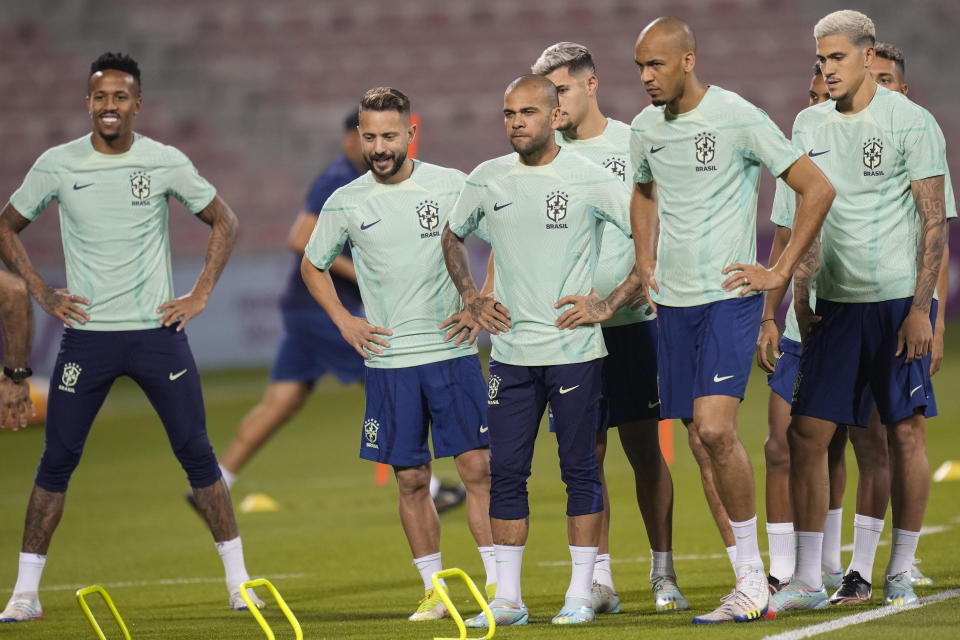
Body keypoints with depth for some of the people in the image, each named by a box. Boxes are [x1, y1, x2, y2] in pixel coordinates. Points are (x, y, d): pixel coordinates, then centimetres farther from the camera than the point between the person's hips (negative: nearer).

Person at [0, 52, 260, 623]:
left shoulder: (166, 163, -2)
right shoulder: (58, 165, -1)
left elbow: (225, 222, 9)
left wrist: (201, 295, 1)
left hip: (157, 332, 0)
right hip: (86, 334, 0)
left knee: (197, 453, 0)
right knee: (58, 458, 0)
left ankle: (238, 580, 8)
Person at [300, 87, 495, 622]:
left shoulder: (452, 186, -1)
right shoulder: (344, 204, 2)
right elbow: (313, 265, 18)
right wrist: (345, 322, 7)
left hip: (454, 352, -1)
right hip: (389, 361, 1)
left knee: (478, 467, -6)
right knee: (412, 479, 4)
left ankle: (498, 582, -2)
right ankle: (435, 591, 13)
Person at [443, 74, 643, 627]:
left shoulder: (590, 180, -6)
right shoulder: (487, 180, 6)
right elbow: (454, 238, 25)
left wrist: (610, 304, -8)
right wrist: (472, 299, 12)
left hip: (575, 350, -4)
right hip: (511, 350, 4)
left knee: (580, 471, 0)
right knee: (506, 473, 2)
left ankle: (581, 594, 6)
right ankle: (508, 598, 8)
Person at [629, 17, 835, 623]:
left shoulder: (739, 118, -10)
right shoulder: (645, 129, 8)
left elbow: (818, 189, -7)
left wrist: (781, 272, -7)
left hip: (729, 296, -6)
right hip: (673, 302, 6)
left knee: (716, 430, -20)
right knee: (702, 438, 5)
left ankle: (752, 577, -9)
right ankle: (751, 588, 11)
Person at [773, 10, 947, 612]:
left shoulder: (911, 122, -6)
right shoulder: (811, 124, 10)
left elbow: (935, 220, -8)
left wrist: (921, 308, -13)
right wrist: (800, 294, 9)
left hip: (898, 299, -5)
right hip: (836, 302, 5)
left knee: (906, 432, 0)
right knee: (807, 434, -2)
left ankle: (901, 573, 10)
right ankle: (807, 580, 3)